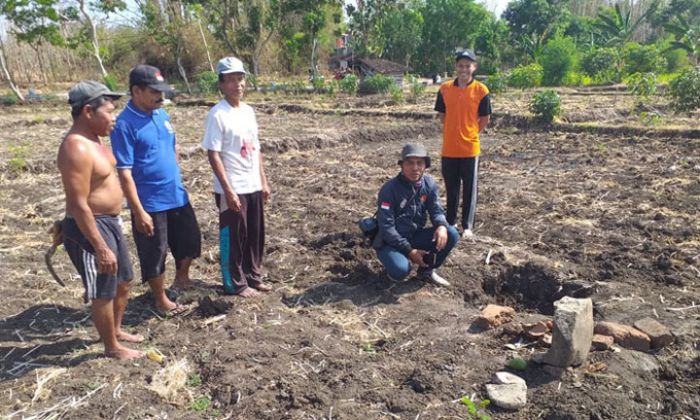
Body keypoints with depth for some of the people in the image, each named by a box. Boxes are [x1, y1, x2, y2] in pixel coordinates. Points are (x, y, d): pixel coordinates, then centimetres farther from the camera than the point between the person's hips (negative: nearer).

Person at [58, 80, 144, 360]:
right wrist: (101, 248, -24)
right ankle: (112, 347, 26)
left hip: (110, 222, 10)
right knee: (103, 292, 7)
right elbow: (78, 205, -26)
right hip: (89, 227, -10)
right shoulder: (77, 148, -24)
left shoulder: (92, 139, 7)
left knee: (123, 281, 23)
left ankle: (115, 330, 43)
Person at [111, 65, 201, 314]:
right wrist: (139, 212, -21)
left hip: (177, 196, 7)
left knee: (190, 239, 19)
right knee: (154, 253, 8)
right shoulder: (125, 124, -18)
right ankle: (161, 300, 27)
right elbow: (124, 174, -19)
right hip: (150, 203, -7)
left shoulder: (162, 114, 4)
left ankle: (182, 278, 43)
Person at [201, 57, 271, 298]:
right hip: (232, 189, -7)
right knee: (233, 237, 6)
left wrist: (264, 182, 11)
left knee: (255, 234, 16)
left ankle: (254, 276, 32)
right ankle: (235, 284, 20)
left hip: (253, 186, 7)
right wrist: (228, 190, -19)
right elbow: (213, 155, -16)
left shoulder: (248, 111, 9)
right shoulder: (217, 115, -13)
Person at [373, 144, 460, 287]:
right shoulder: (389, 189, -21)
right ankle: (395, 264, 6)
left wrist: (442, 226, -25)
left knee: (451, 235, -15)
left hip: (415, 236, 5)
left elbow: (436, 209, 0)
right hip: (390, 241, -5)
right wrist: (409, 251, -22)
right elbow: (386, 227, -21)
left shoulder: (429, 183, -5)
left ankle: (426, 270, 7)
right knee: (401, 269, -34)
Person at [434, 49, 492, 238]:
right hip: (449, 148, 2)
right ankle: (450, 222, 27)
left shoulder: (481, 90, -5)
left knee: (469, 189, 5)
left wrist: (469, 132, 6)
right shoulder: (445, 88, 1)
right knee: (451, 188, 13)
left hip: (470, 148, -2)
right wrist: (455, 131, 10)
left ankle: (467, 226, 15)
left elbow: (485, 119, 2)